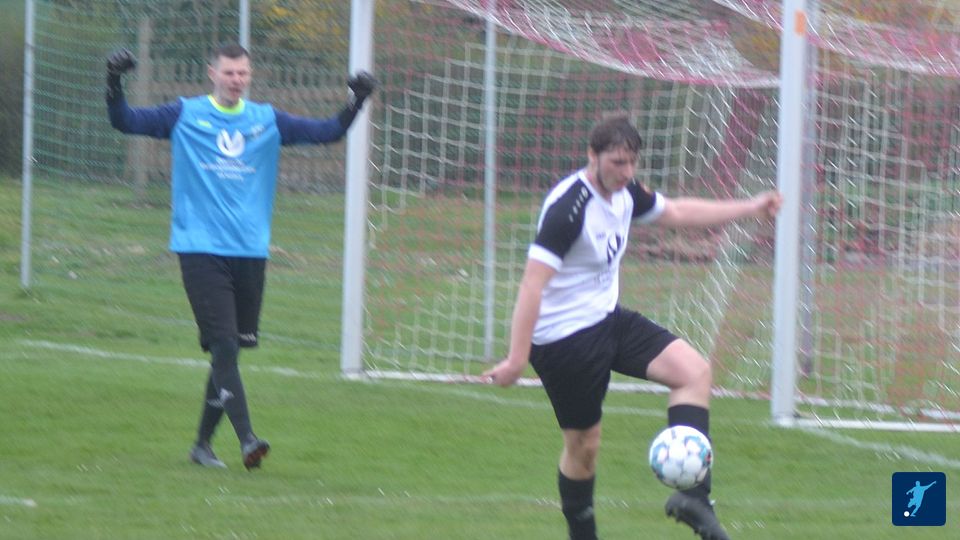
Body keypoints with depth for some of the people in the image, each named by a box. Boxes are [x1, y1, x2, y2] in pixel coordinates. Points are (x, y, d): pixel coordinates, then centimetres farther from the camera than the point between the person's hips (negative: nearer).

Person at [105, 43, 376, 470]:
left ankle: (203, 442, 20)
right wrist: (114, 85, -16)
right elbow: (126, 122, 0)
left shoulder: (267, 121, 10)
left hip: (250, 252, 4)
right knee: (223, 345, -15)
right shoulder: (185, 116, 3)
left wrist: (355, 102, -6)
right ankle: (246, 440, -20)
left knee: (230, 350, 7)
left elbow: (327, 132, 9)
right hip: (201, 252, -4)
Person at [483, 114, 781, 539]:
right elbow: (533, 282, -29)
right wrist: (517, 359, -32)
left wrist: (749, 209, 20)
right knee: (583, 442, 2)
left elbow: (675, 212, 22)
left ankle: (692, 494, -13)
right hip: (565, 339, -9)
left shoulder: (624, 193, 2)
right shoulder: (568, 206, -25)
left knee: (695, 372, -6)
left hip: (608, 318, 9)